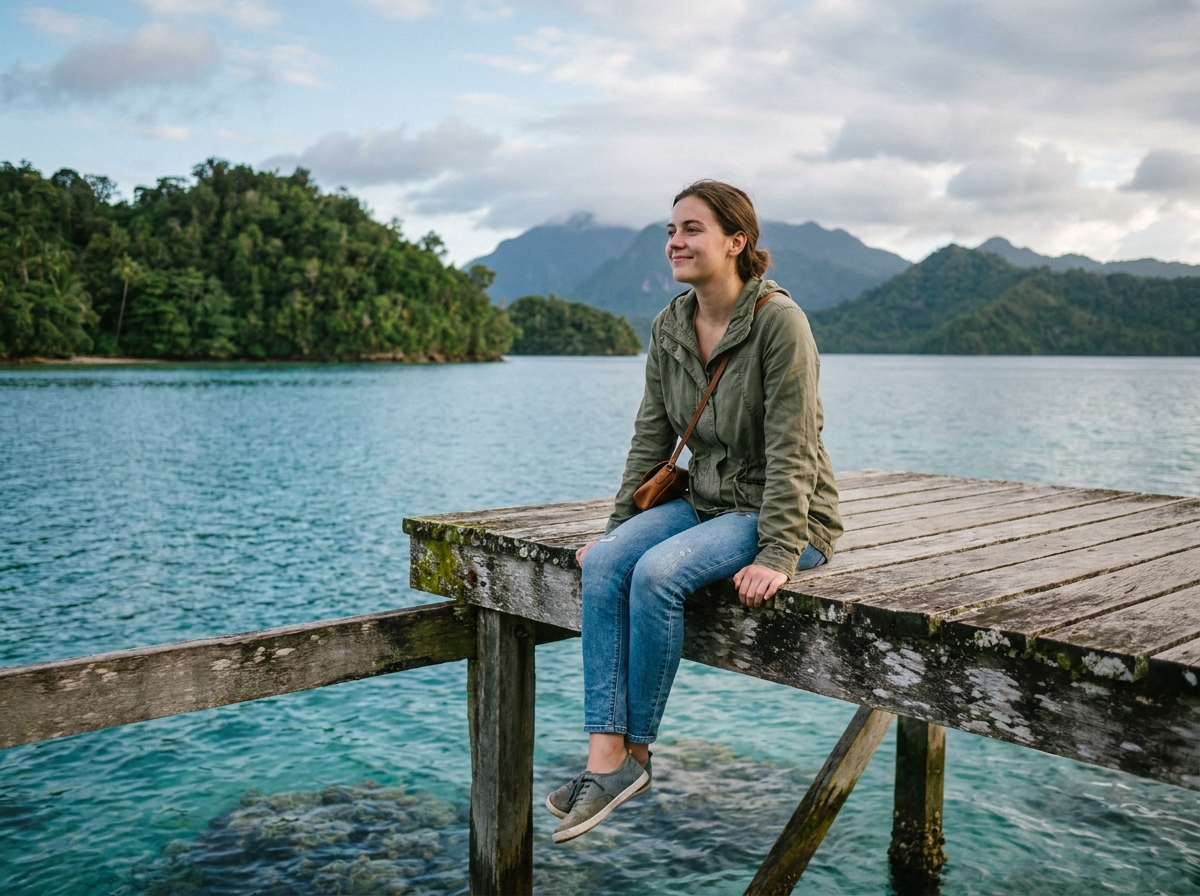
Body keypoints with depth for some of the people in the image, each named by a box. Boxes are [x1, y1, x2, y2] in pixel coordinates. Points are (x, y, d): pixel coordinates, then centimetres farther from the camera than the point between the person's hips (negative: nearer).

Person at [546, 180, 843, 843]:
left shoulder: (778, 320, -17)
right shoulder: (669, 326, 4)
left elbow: (791, 450, -19)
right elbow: (650, 439, 8)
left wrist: (777, 557, -23)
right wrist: (619, 527, 3)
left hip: (785, 516, -6)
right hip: (707, 502, 7)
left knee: (658, 573, -28)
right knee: (603, 562, -18)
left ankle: (636, 751, -9)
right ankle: (605, 758, -19)